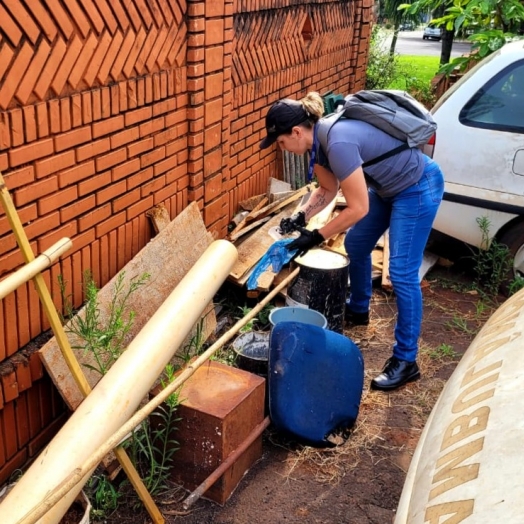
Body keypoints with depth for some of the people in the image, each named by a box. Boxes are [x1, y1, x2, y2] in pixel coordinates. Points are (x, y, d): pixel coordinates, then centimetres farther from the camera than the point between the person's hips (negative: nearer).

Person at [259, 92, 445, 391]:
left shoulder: (338, 143, -33)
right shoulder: (319, 139, -5)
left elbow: (358, 208, -29)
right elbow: (328, 190, 8)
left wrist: (317, 237, -21)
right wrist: (301, 217, -6)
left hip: (419, 188, -10)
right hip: (388, 187, 10)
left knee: (402, 273, -10)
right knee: (356, 245, 19)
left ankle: (406, 361, -1)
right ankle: (358, 311, 43)